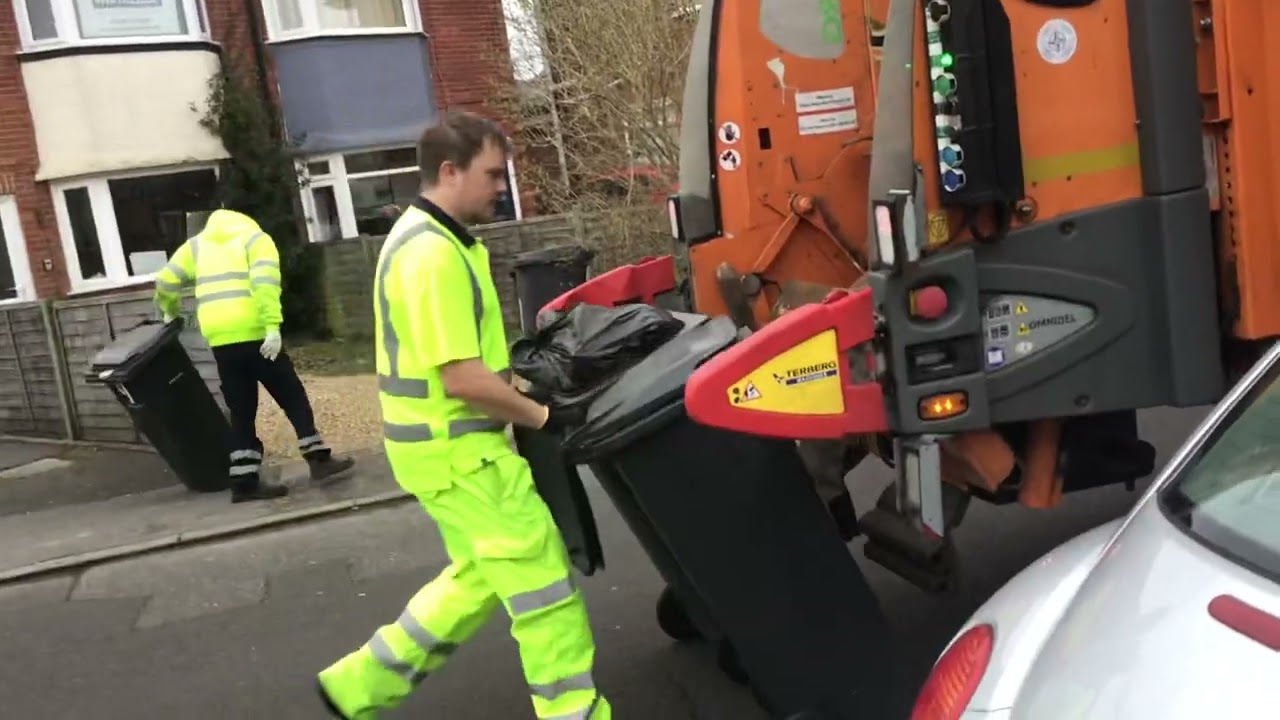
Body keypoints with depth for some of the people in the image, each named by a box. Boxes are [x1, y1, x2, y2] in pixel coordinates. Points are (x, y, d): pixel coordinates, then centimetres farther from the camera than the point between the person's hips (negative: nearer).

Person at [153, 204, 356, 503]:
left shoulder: (197, 244, 22)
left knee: (241, 411, 10)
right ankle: (319, 459, 6)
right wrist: (273, 327, -18)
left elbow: (165, 282, 18)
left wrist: (169, 311, 38)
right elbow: (265, 283, -10)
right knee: (293, 397, 7)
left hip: (219, 339, 4)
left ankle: (245, 481, 8)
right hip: (253, 333, -4)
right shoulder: (255, 237, 8)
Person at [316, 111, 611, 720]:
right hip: (456, 448, -10)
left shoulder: (426, 237, 12)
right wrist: (541, 416, -13)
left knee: (481, 574, 18)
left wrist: (515, 390, 15)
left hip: (447, 441, 10)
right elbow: (463, 379, -25)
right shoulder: (434, 253, -22)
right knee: (538, 573, 0)